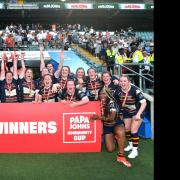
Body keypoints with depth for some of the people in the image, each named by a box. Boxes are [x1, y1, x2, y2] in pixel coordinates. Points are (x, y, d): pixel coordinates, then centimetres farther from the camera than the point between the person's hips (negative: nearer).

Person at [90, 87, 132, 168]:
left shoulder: (111, 102, -20)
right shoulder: (100, 103, -5)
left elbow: (112, 118, -24)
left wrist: (99, 117, -29)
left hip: (116, 124, -5)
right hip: (106, 126, 5)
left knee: (120, 133, -42)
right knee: (110, 149, -3)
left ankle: (121, 156, -28)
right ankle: (114, 138, 31)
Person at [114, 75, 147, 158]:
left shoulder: (135, 90, -30)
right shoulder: (118, 91, -17)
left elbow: (144, 102, -30)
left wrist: (138, 114, -36)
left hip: (137, 112, -5)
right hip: (126, 112, 5)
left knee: (133, 131, -10)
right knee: (126, 129, 14)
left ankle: (135, 150, 6)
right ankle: (131, 144, 39)